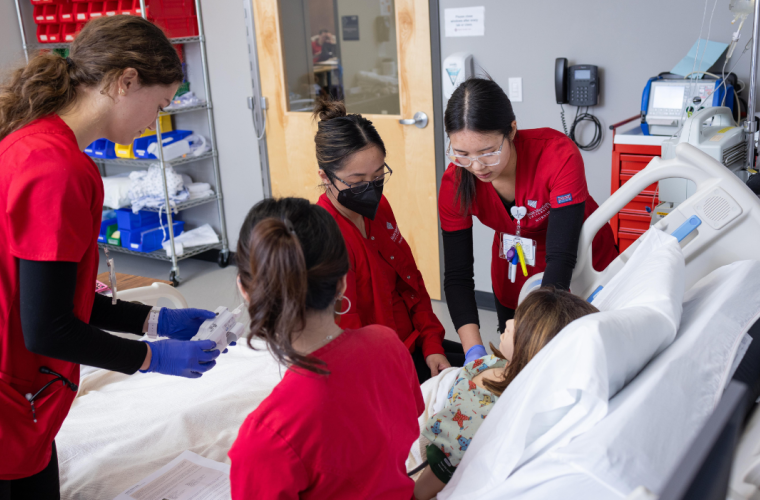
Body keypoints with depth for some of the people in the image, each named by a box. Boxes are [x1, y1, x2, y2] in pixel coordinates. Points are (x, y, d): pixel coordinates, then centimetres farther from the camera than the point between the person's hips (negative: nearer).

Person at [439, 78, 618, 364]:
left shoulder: (559, 156, -35)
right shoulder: (455, 184, -24)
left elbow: (561, 259, -38)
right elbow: (457, 274, -22)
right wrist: (474, 351, -35)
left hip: (583, 264, -2)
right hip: (513, 278, 2)